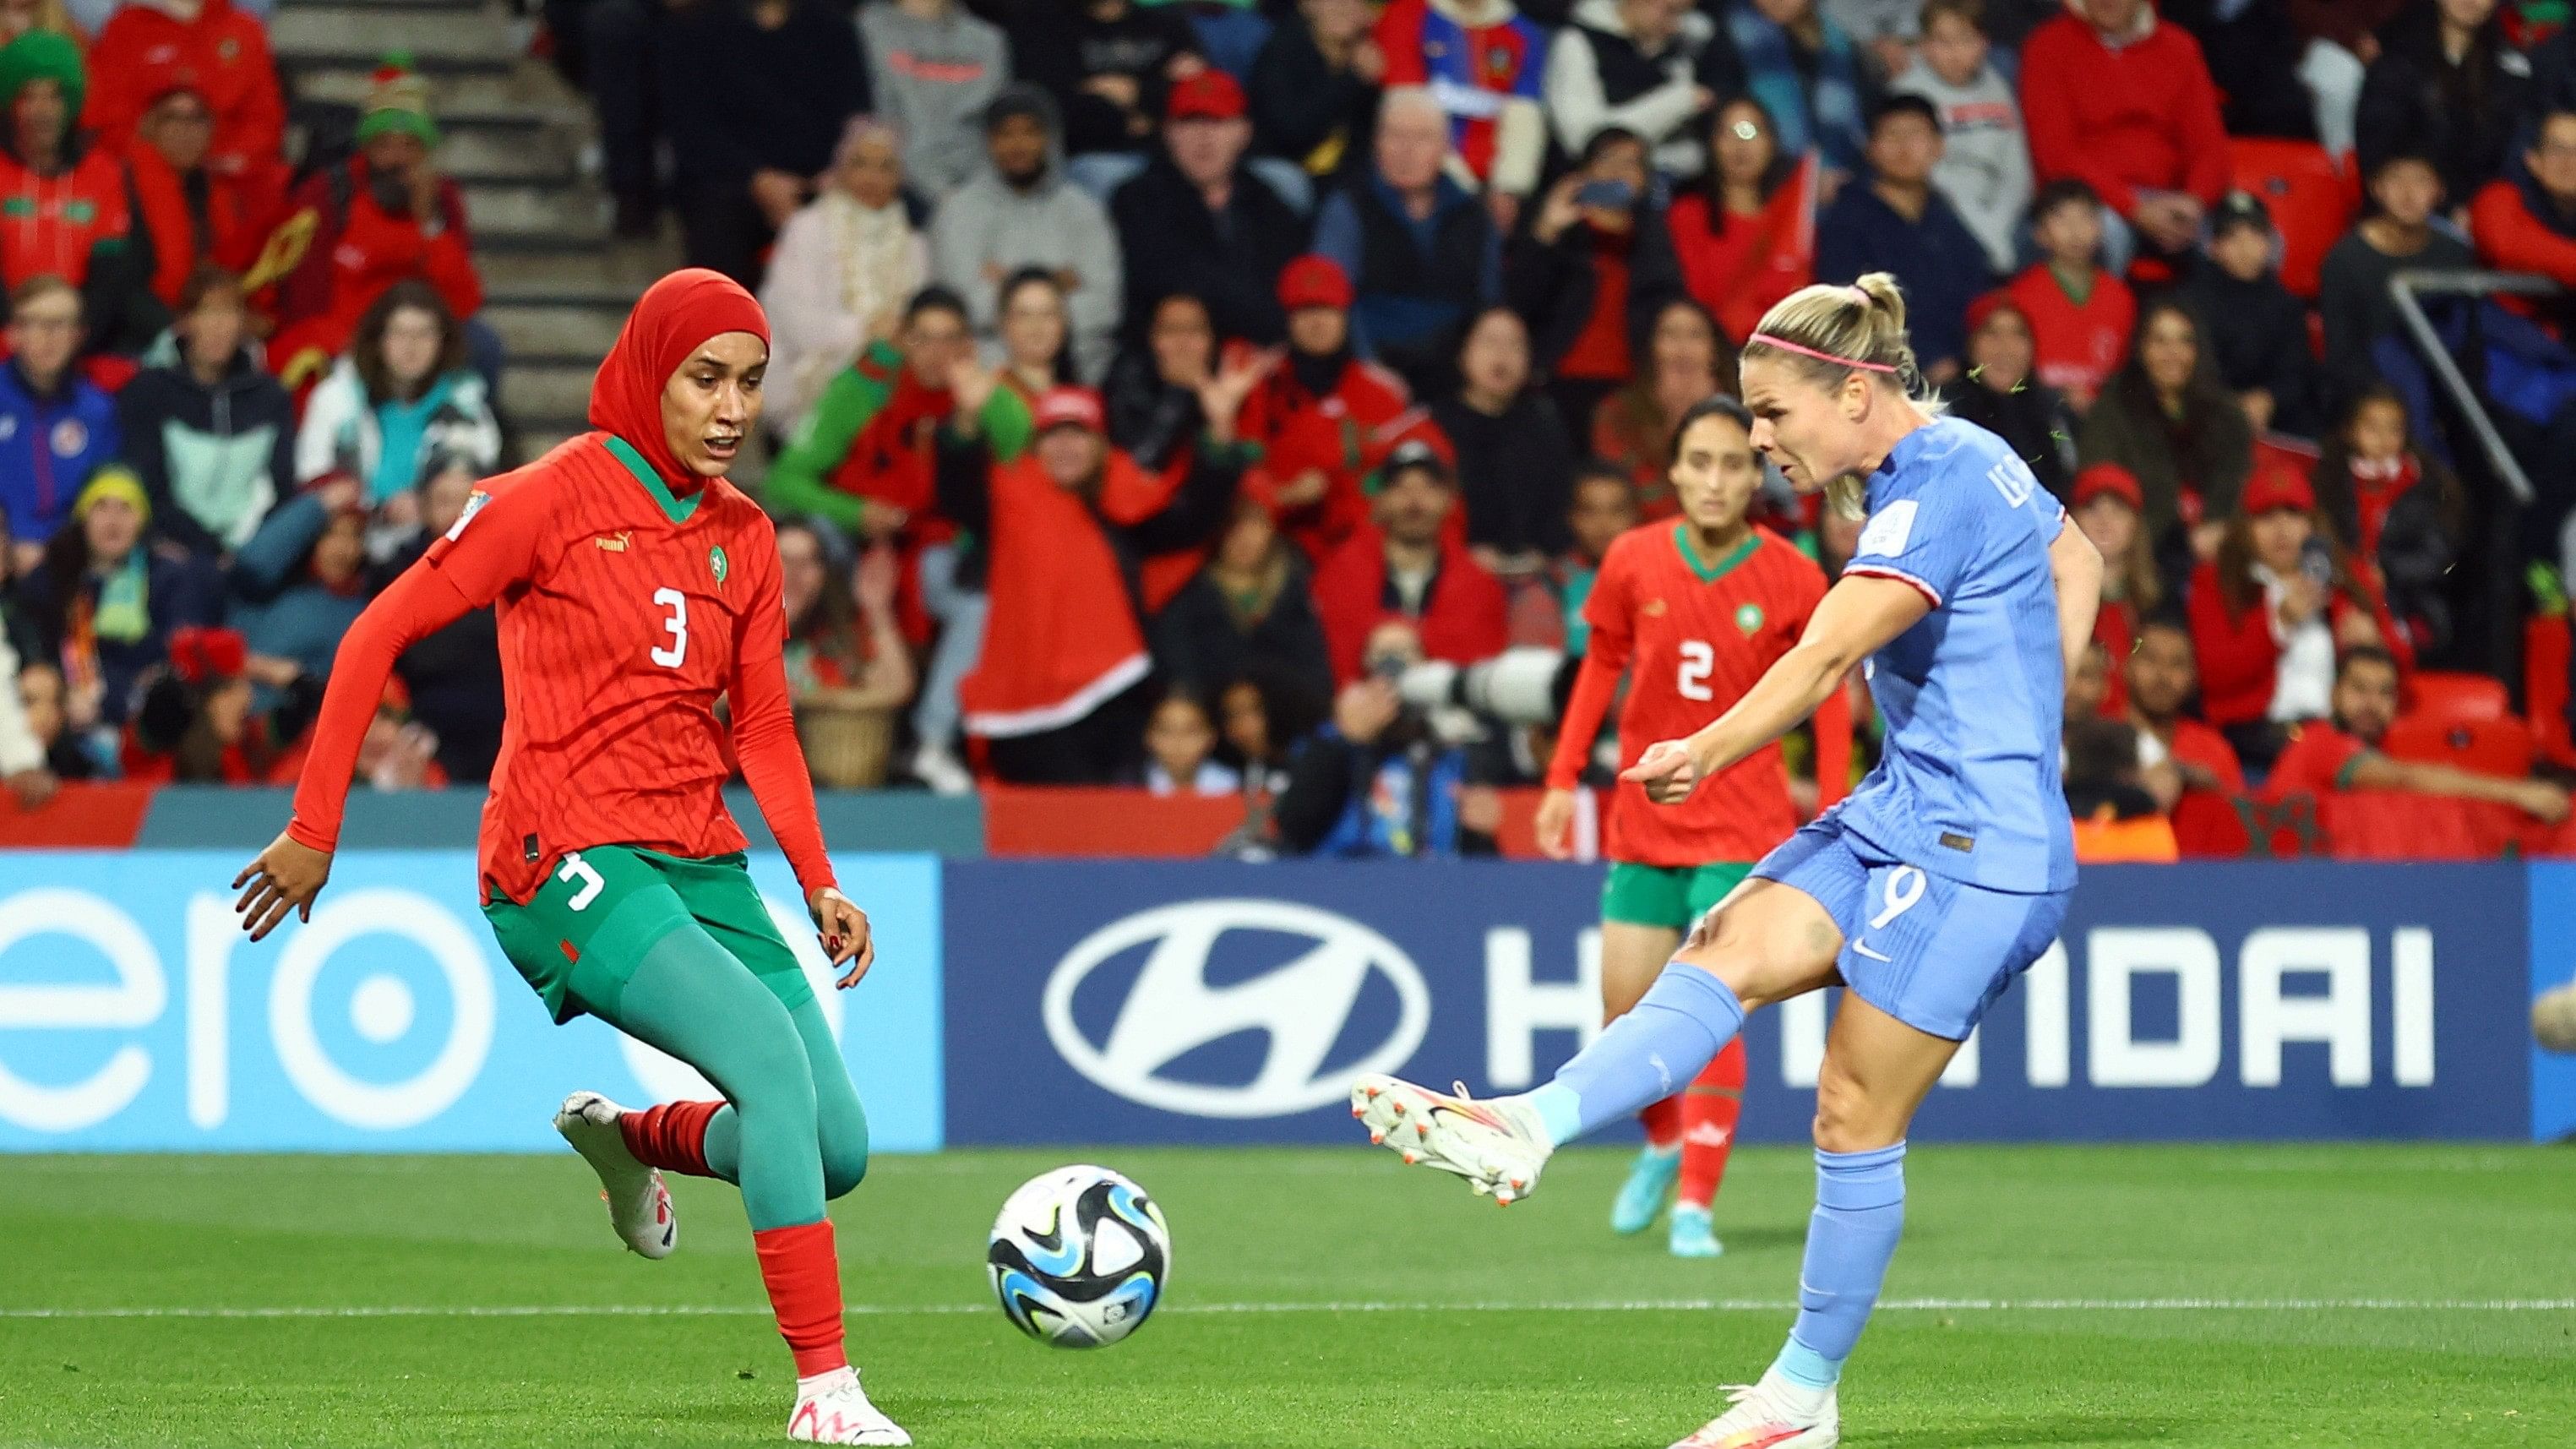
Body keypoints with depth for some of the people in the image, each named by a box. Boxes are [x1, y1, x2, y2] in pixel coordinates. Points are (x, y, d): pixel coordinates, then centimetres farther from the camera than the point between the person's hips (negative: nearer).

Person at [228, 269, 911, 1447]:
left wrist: (820, 885, 7)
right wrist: (314, 830, -4)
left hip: (700, 864, 7)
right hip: (569, 861, -7)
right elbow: (378, 635, -4)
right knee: (775, 1061, -27)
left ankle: (628, 1138, 29)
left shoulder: (744, 538, 12)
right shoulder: (554, 498, -6)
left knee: (838, 1151, -2)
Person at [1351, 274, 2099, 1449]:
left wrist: (1704, 755, -35)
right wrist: (2023, 723, 23)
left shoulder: (1937, 493, -19)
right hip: (1900, 816, 10)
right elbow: (2074, 563, 29)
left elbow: (1825, 658, -29)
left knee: (1856, 1117, -4)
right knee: (1723, 956, -10)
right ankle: (1527, 1129, -29)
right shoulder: (1965, 462, 12)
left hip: (1975, 848, -10)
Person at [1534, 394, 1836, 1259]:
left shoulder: (1791, 579, -8)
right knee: (1625, 1013, 5)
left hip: (1743, 823, -3)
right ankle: (1664, 1145, 35)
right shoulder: (1633, 562, -3)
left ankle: (1696, 1205, -7)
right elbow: (1601, 664, 10)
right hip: (1644, 821, 3)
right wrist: (1563, 778, 6)